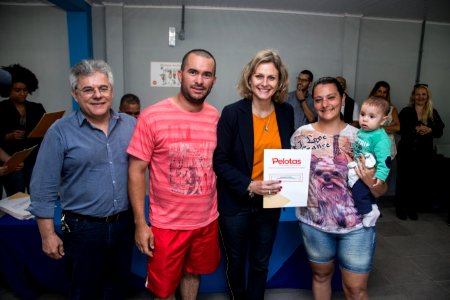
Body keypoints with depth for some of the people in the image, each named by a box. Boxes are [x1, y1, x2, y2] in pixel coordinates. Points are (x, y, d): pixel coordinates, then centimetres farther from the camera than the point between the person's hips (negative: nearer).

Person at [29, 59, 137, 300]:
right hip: (83, 228, -3)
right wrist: (48, 235, -8)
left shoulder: (131, 125, 0)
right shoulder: (60, 132, -11)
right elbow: (43, 189, -8)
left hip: (124, 224, 3)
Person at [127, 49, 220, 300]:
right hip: (167, 223, -3)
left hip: (207, 221, 4)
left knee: (193, 273, 25)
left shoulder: (217, 118, -2)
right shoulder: (152, 117, -15)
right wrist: (140, 223, -10)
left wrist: (223, 210, 8)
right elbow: (137, 171, -10)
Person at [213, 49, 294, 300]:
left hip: (270, 203, 3)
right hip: (235, 203, -2)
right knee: (236, 261, 19)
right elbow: (220, 162, -13)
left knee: (261, 263, 20)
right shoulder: (232, 113, -14)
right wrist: (249, 186, -24)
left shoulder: (286, 112, -2)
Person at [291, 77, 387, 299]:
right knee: (321, 275, 20)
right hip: (314, 223, 1)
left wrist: (371, 182, -22)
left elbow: (381, 191, -1)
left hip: (357, 225, -1)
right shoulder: (301, 135, -4)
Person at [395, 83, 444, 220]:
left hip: (425, 152, 2)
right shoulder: (406, 111, 1)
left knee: (420, 180, 1)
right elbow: (400, 128, -6)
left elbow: (440, 131, 6)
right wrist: (415, 129, -19)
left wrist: (429, 130, -14)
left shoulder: (433, 113, 8)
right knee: (404, 179, 1)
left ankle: (413, 208, 15)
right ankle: (401, 208, 13)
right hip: (407, 150, -2)